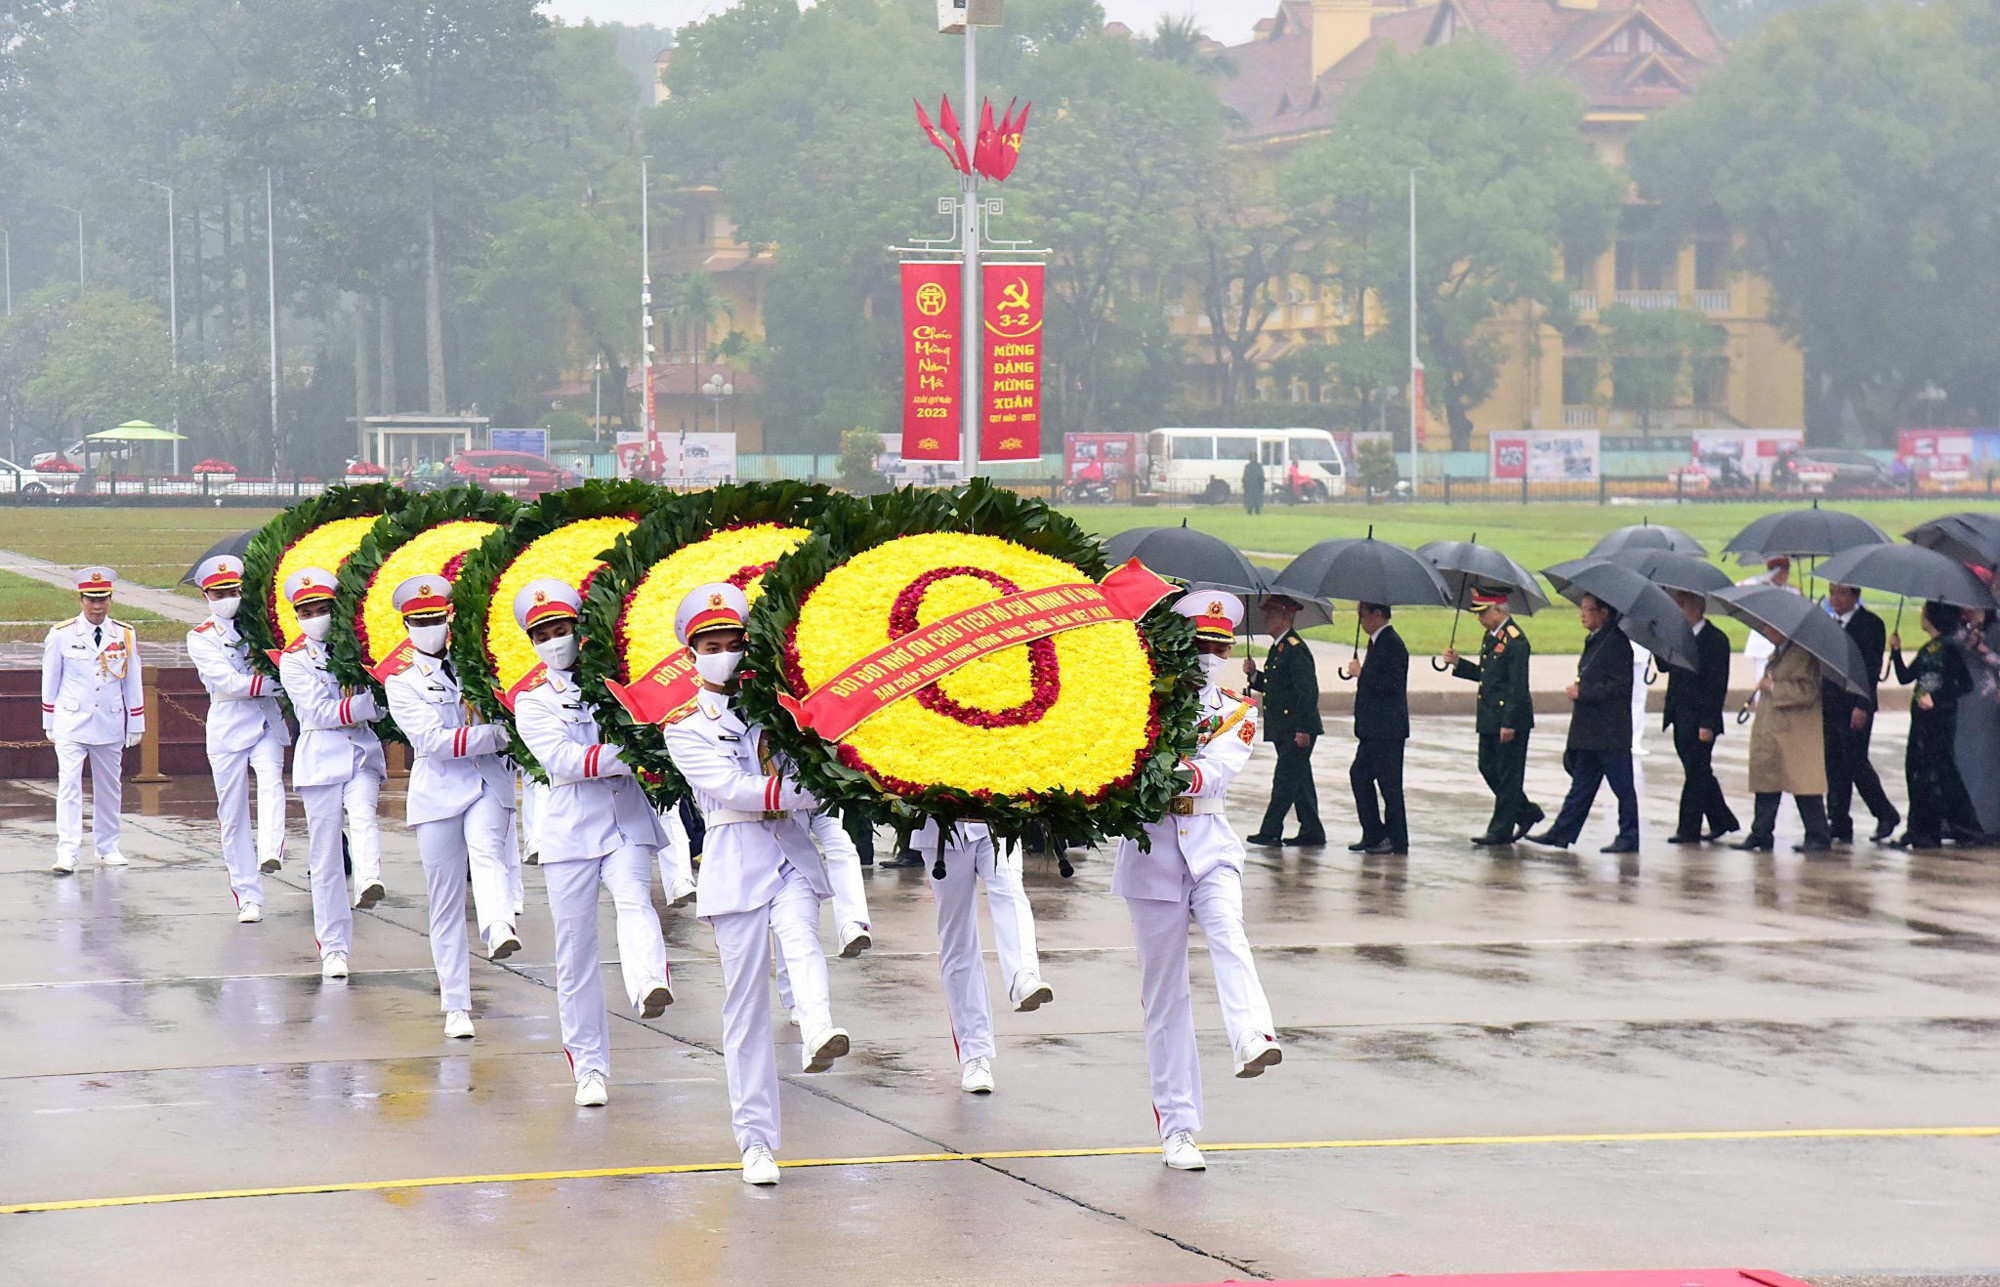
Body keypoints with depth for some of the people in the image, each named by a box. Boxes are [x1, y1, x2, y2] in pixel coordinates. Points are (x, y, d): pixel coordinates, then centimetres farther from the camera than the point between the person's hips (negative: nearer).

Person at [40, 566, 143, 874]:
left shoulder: (125, 635, 2)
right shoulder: (61, 635, -4)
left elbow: (133, 682, 8)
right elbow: (50, 681, 4)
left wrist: (136, 725, 9)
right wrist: (49, 723, 6)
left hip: (110, 724, 3)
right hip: (71, 724, -3)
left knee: (110, 786, 11)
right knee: (69, 785, -12)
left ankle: (108, 848, 25)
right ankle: (67, 853, -17)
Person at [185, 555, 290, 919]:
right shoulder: (200, 639, 3)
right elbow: (230, 683, -11)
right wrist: (275, 682, -16)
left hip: (266, 723, 1)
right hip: (228, 728, -1)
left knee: (271, 780, -28)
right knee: (233, 815, 0)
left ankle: (270, 852, -45)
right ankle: (249, 897, 4)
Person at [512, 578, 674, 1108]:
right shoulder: (533, 704, 9)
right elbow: (562, 760, -8)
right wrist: (624, 756, -20)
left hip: (627, 824, 0)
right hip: (571, 830, 0)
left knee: (635, 901, -29)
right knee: (575, 950, 2)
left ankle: (650, 986, -56)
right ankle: (590, 1068, 11)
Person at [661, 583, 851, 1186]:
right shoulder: (685, 726, 6)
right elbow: (731, 788, -8)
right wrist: (808, 793, -15)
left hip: (793, 851, 2)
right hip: (736, 860, -2)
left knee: (799, 933, -30)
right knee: (746, 1000, -2)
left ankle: (819, 1034, -58)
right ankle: (756, 1140, 3)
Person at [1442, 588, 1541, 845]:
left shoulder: (1516, 641, -17)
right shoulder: (1490, 636, 12)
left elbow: (1518, 686, -20)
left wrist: (1509, 724, -22)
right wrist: (1458, 664, 9)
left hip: (1510, 720, -10)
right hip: (1490, 721, 10)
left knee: (1507, 775, -1)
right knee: (1488, 768, 14)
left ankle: (1501, 830, 5)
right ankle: (1527, 812, 27)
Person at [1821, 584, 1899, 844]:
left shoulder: (1870, 623, -7)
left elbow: (1872, 667, -12)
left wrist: (1862, 705, -18)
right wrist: (1818, 702, 12)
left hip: (1855, 708, -7)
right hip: (1828, 706, 7)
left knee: (1855, 763, -7)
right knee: (1833, 764, 5)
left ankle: (1886, 815, 8)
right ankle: (1839, 824, 9)